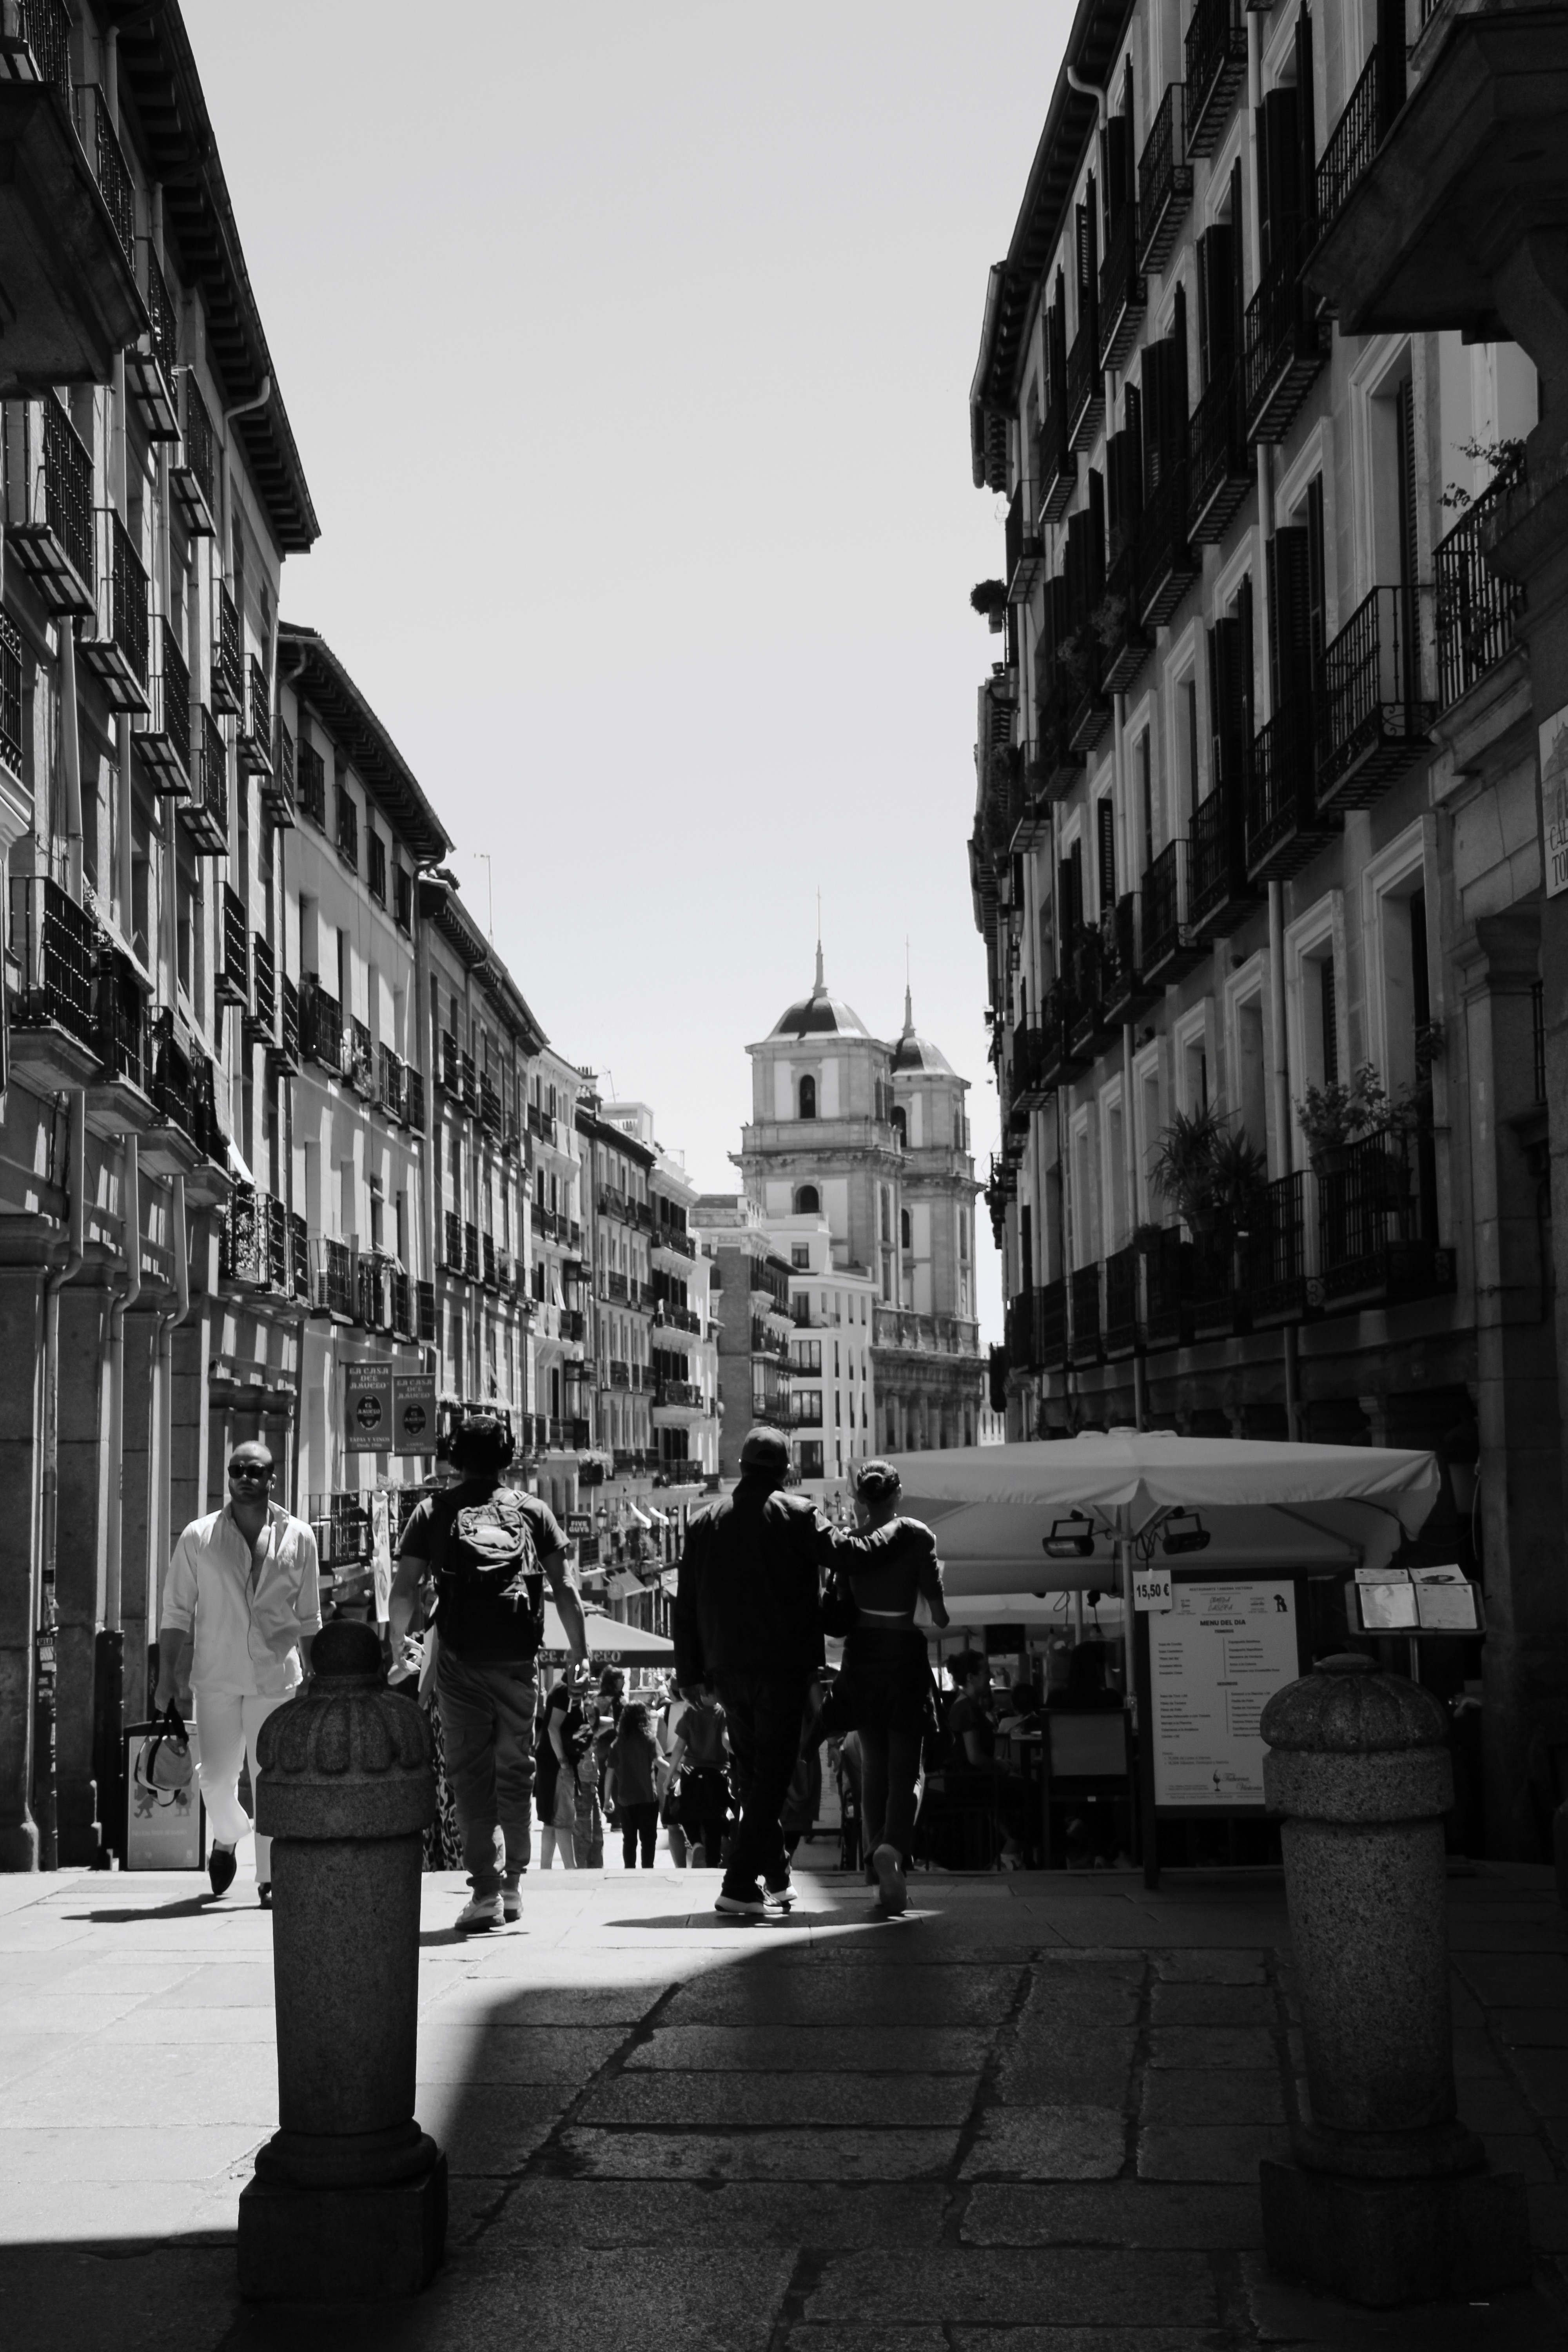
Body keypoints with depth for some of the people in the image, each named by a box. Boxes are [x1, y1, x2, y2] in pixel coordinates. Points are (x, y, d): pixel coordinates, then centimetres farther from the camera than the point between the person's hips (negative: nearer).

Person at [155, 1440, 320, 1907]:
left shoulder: (297, 1537, 4)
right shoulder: (199, 1537, 2)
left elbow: (309, 1617, 9)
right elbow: (177, 1611, 4)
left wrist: (314, 1674, 6)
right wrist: (168, 1674, -1)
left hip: (277, 1676, 0)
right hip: (217, 1676, 0)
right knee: (216, 1774, 1)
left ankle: (269, 1879, 6)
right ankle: (227, 1838, 33)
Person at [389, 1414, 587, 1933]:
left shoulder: (433, 1511, 10)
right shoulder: (533, 1511, 12)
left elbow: (404, 1590, 3)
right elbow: (565, 1589, 8)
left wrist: (397, 1647, 12)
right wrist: (580, 1652, 13)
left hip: (460, 1657, -1)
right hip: (518, 1657, 1)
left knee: (470, 1773, 3)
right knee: (516, 1768, 13)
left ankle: (485, 1890, -4)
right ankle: (512, 1885, 17)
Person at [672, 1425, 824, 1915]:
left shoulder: (705, 1522, 8)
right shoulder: (797, 1514, -4)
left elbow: (686, 1606, 9)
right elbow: (810, 1595, -7)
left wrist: (691, 1673, 14)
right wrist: (813, 1663, -2)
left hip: (728, 1668, 4)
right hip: (782, 1666, -4)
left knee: (752, 1773, 17)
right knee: (772, 1773, -1)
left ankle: (777, 1877, 25)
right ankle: (740, 1884, -9)